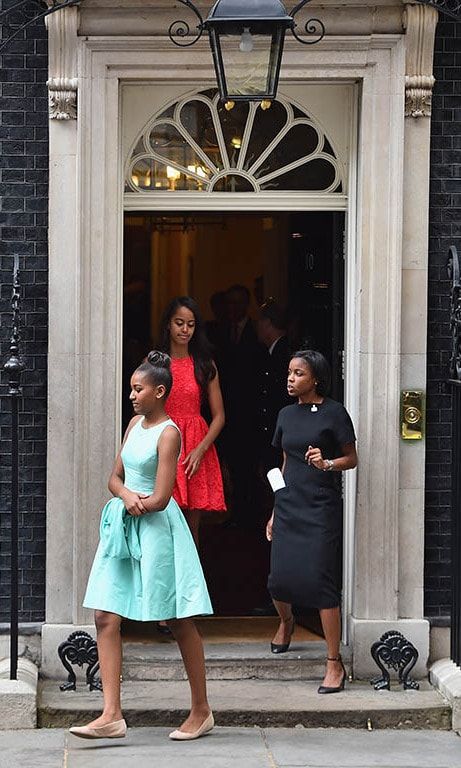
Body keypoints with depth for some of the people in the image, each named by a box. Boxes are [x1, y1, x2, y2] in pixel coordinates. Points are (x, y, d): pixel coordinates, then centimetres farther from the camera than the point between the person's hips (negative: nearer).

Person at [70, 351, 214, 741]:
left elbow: (160, 499, -18)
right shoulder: (135, 423, 11)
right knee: (106, 618, -3)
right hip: (123, 529, 8)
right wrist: (127, 497, -7)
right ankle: (112, 716, -6)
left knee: (180, 621, 3)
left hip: (155, 529, -8)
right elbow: (115, 478, 13)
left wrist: (135, 503, -2)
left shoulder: (168, 433, -13)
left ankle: (202, 711, 14)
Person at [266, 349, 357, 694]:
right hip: (288, 506, 5)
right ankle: (286, 621, 39)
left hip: (321, 508, -5)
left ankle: (335, 663, -4)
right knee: (280, 580, 3)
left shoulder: (333, 413, -5)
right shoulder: (287, 415, 12)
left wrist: (327, 464, -20)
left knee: (320, 581, -10)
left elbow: (352, 459, 1)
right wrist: (275, 513, 19)